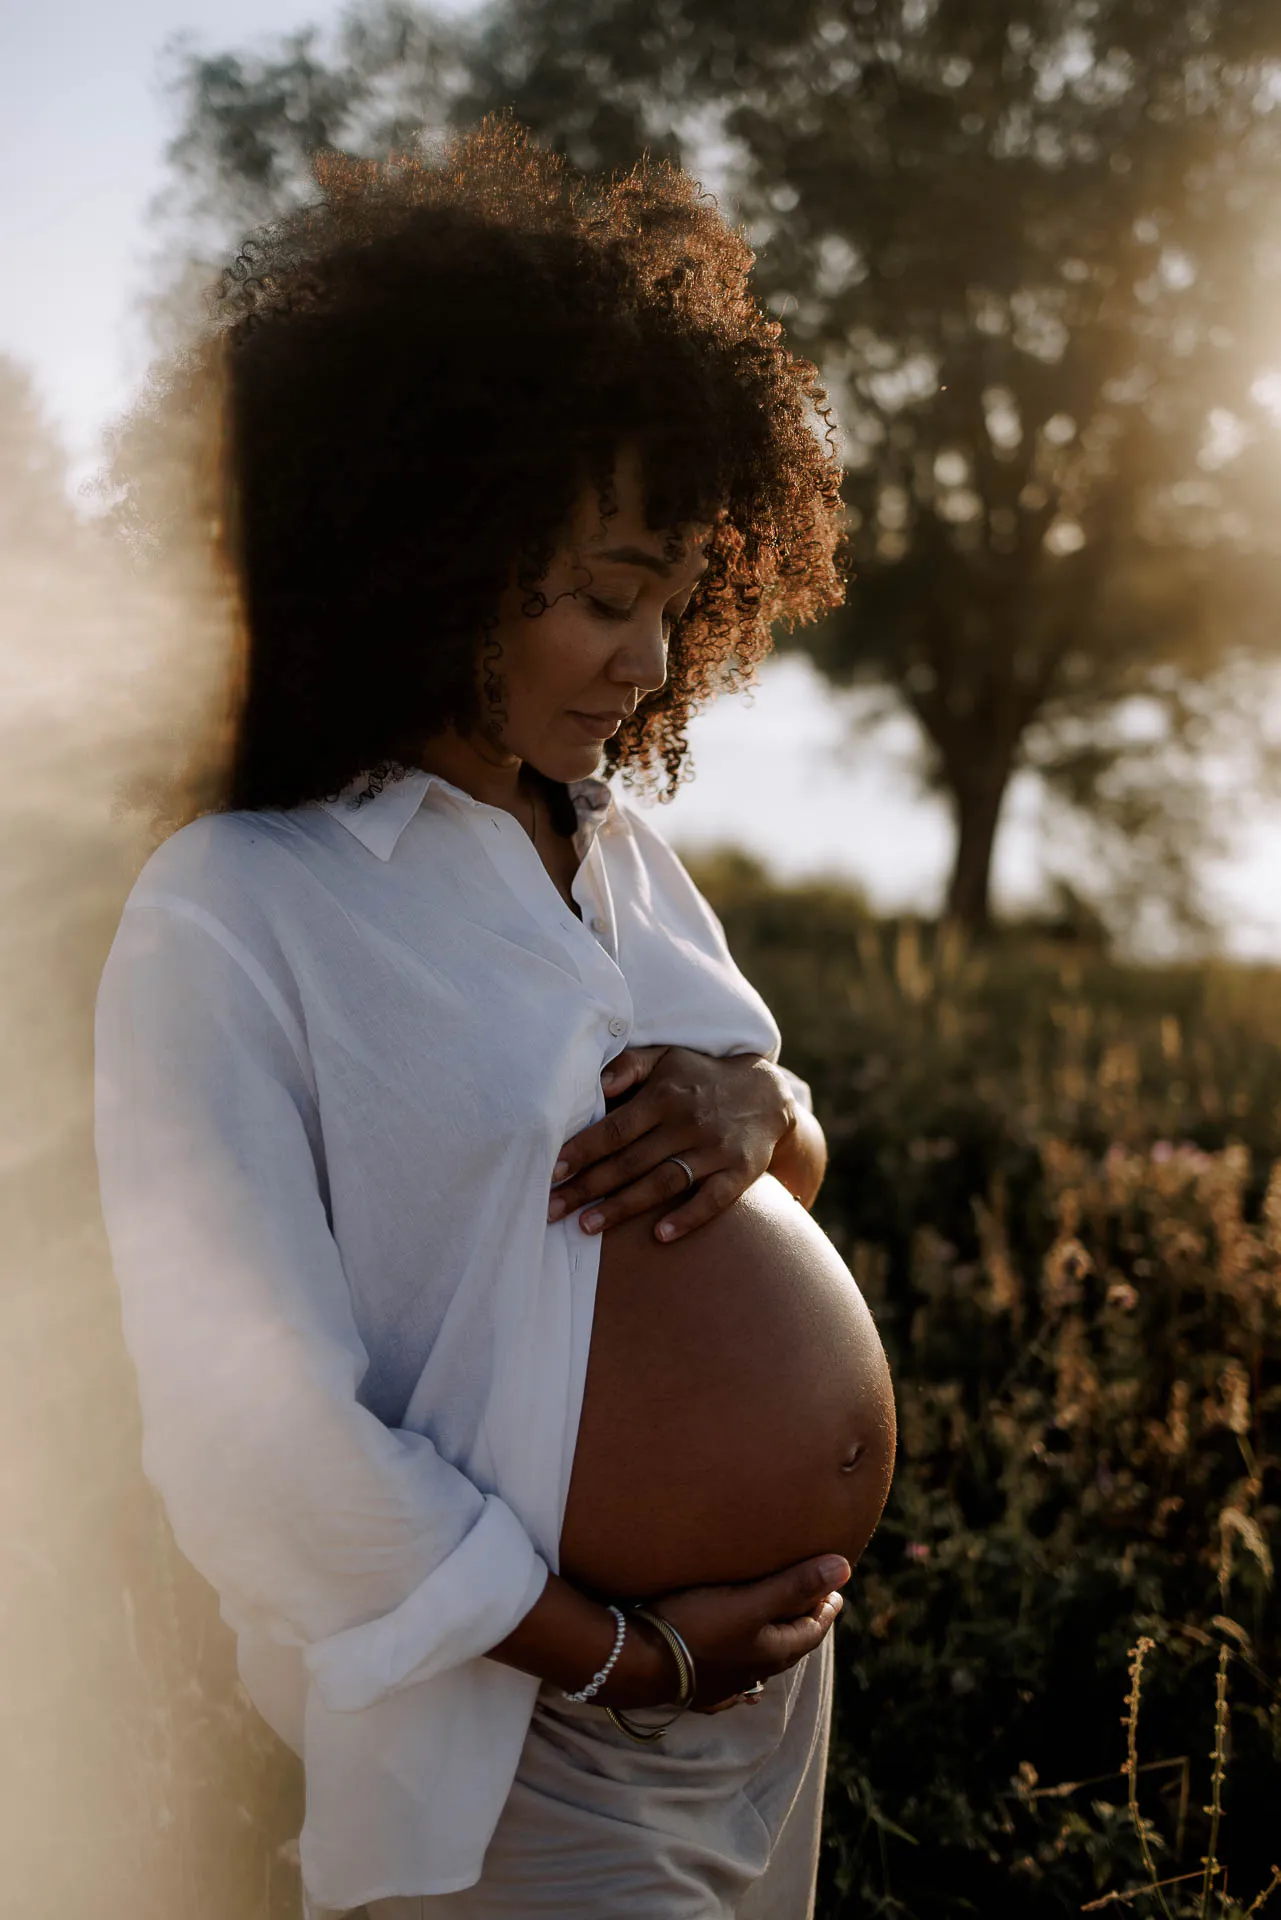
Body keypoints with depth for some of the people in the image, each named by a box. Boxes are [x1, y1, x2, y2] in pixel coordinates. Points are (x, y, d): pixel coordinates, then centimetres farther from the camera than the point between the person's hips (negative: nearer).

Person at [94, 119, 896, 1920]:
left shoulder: (622, 840, 5)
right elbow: (254, 1434, -21)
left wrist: (762, 1114, -7)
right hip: (534, 1734, -7)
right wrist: (628, 1651, -15)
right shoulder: (228, 913, -16)